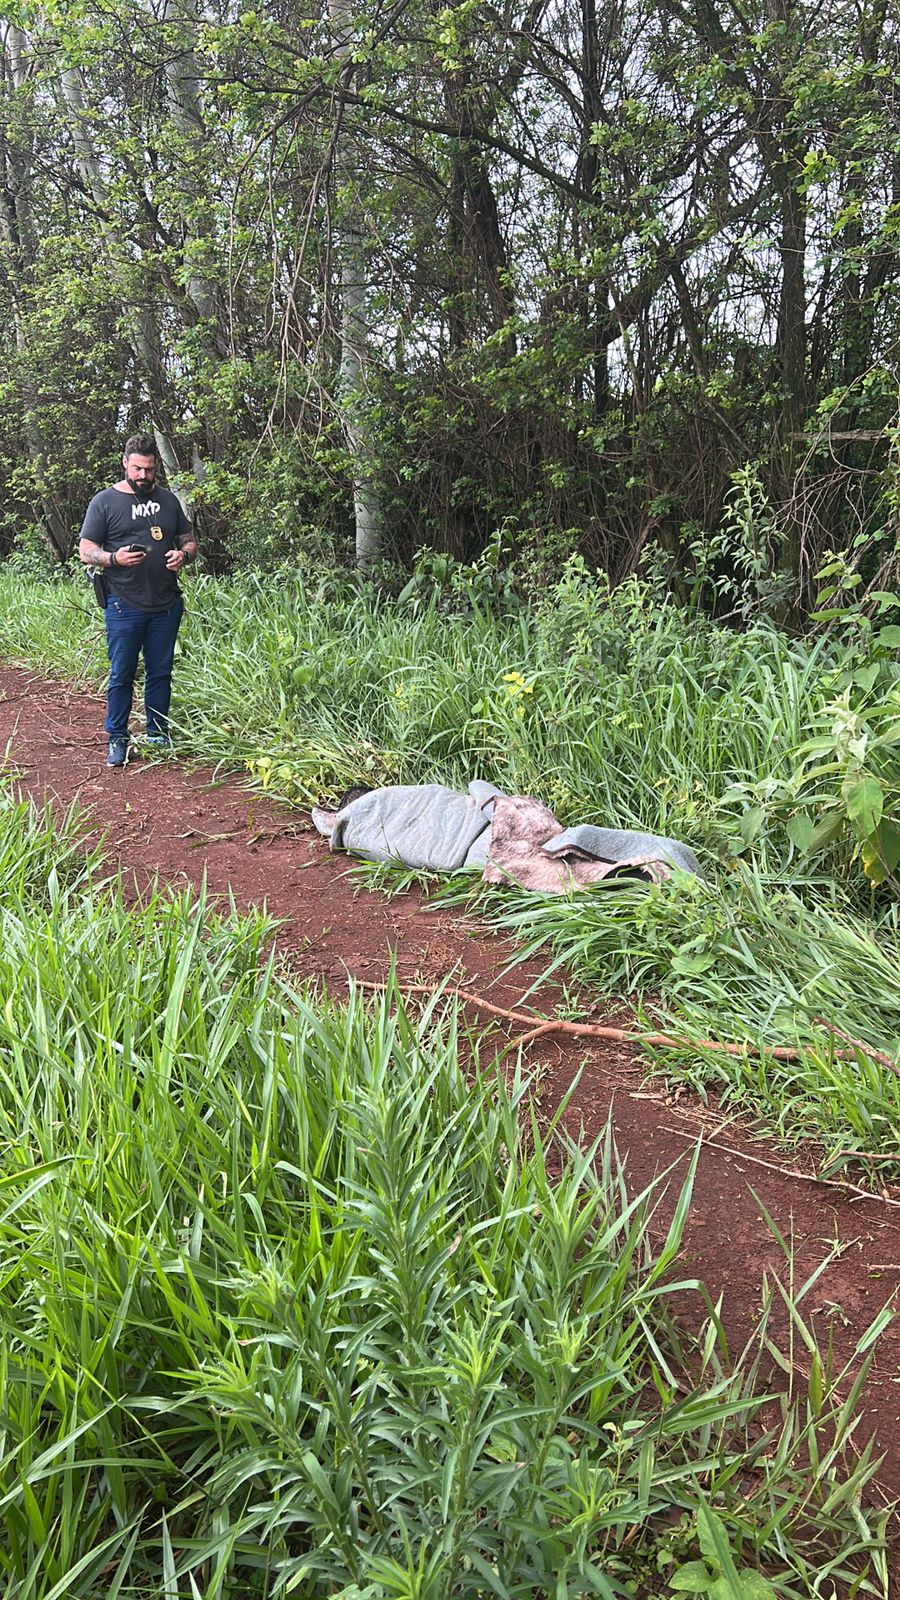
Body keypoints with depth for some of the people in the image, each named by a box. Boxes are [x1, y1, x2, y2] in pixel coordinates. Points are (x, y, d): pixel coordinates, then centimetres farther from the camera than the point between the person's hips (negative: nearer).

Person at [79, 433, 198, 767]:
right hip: (124, 606, -4)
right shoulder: (105, 501, 1)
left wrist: (183, 555, -5)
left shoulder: (167, 499, 13)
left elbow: (189, 541, 19)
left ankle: (157, 734, 23)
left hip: (166, 605, 4)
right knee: (121, 675, 1)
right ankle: (117, 740, 11)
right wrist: (115, 558, -20)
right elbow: (85, 551, 0)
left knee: (160, 673, 11)